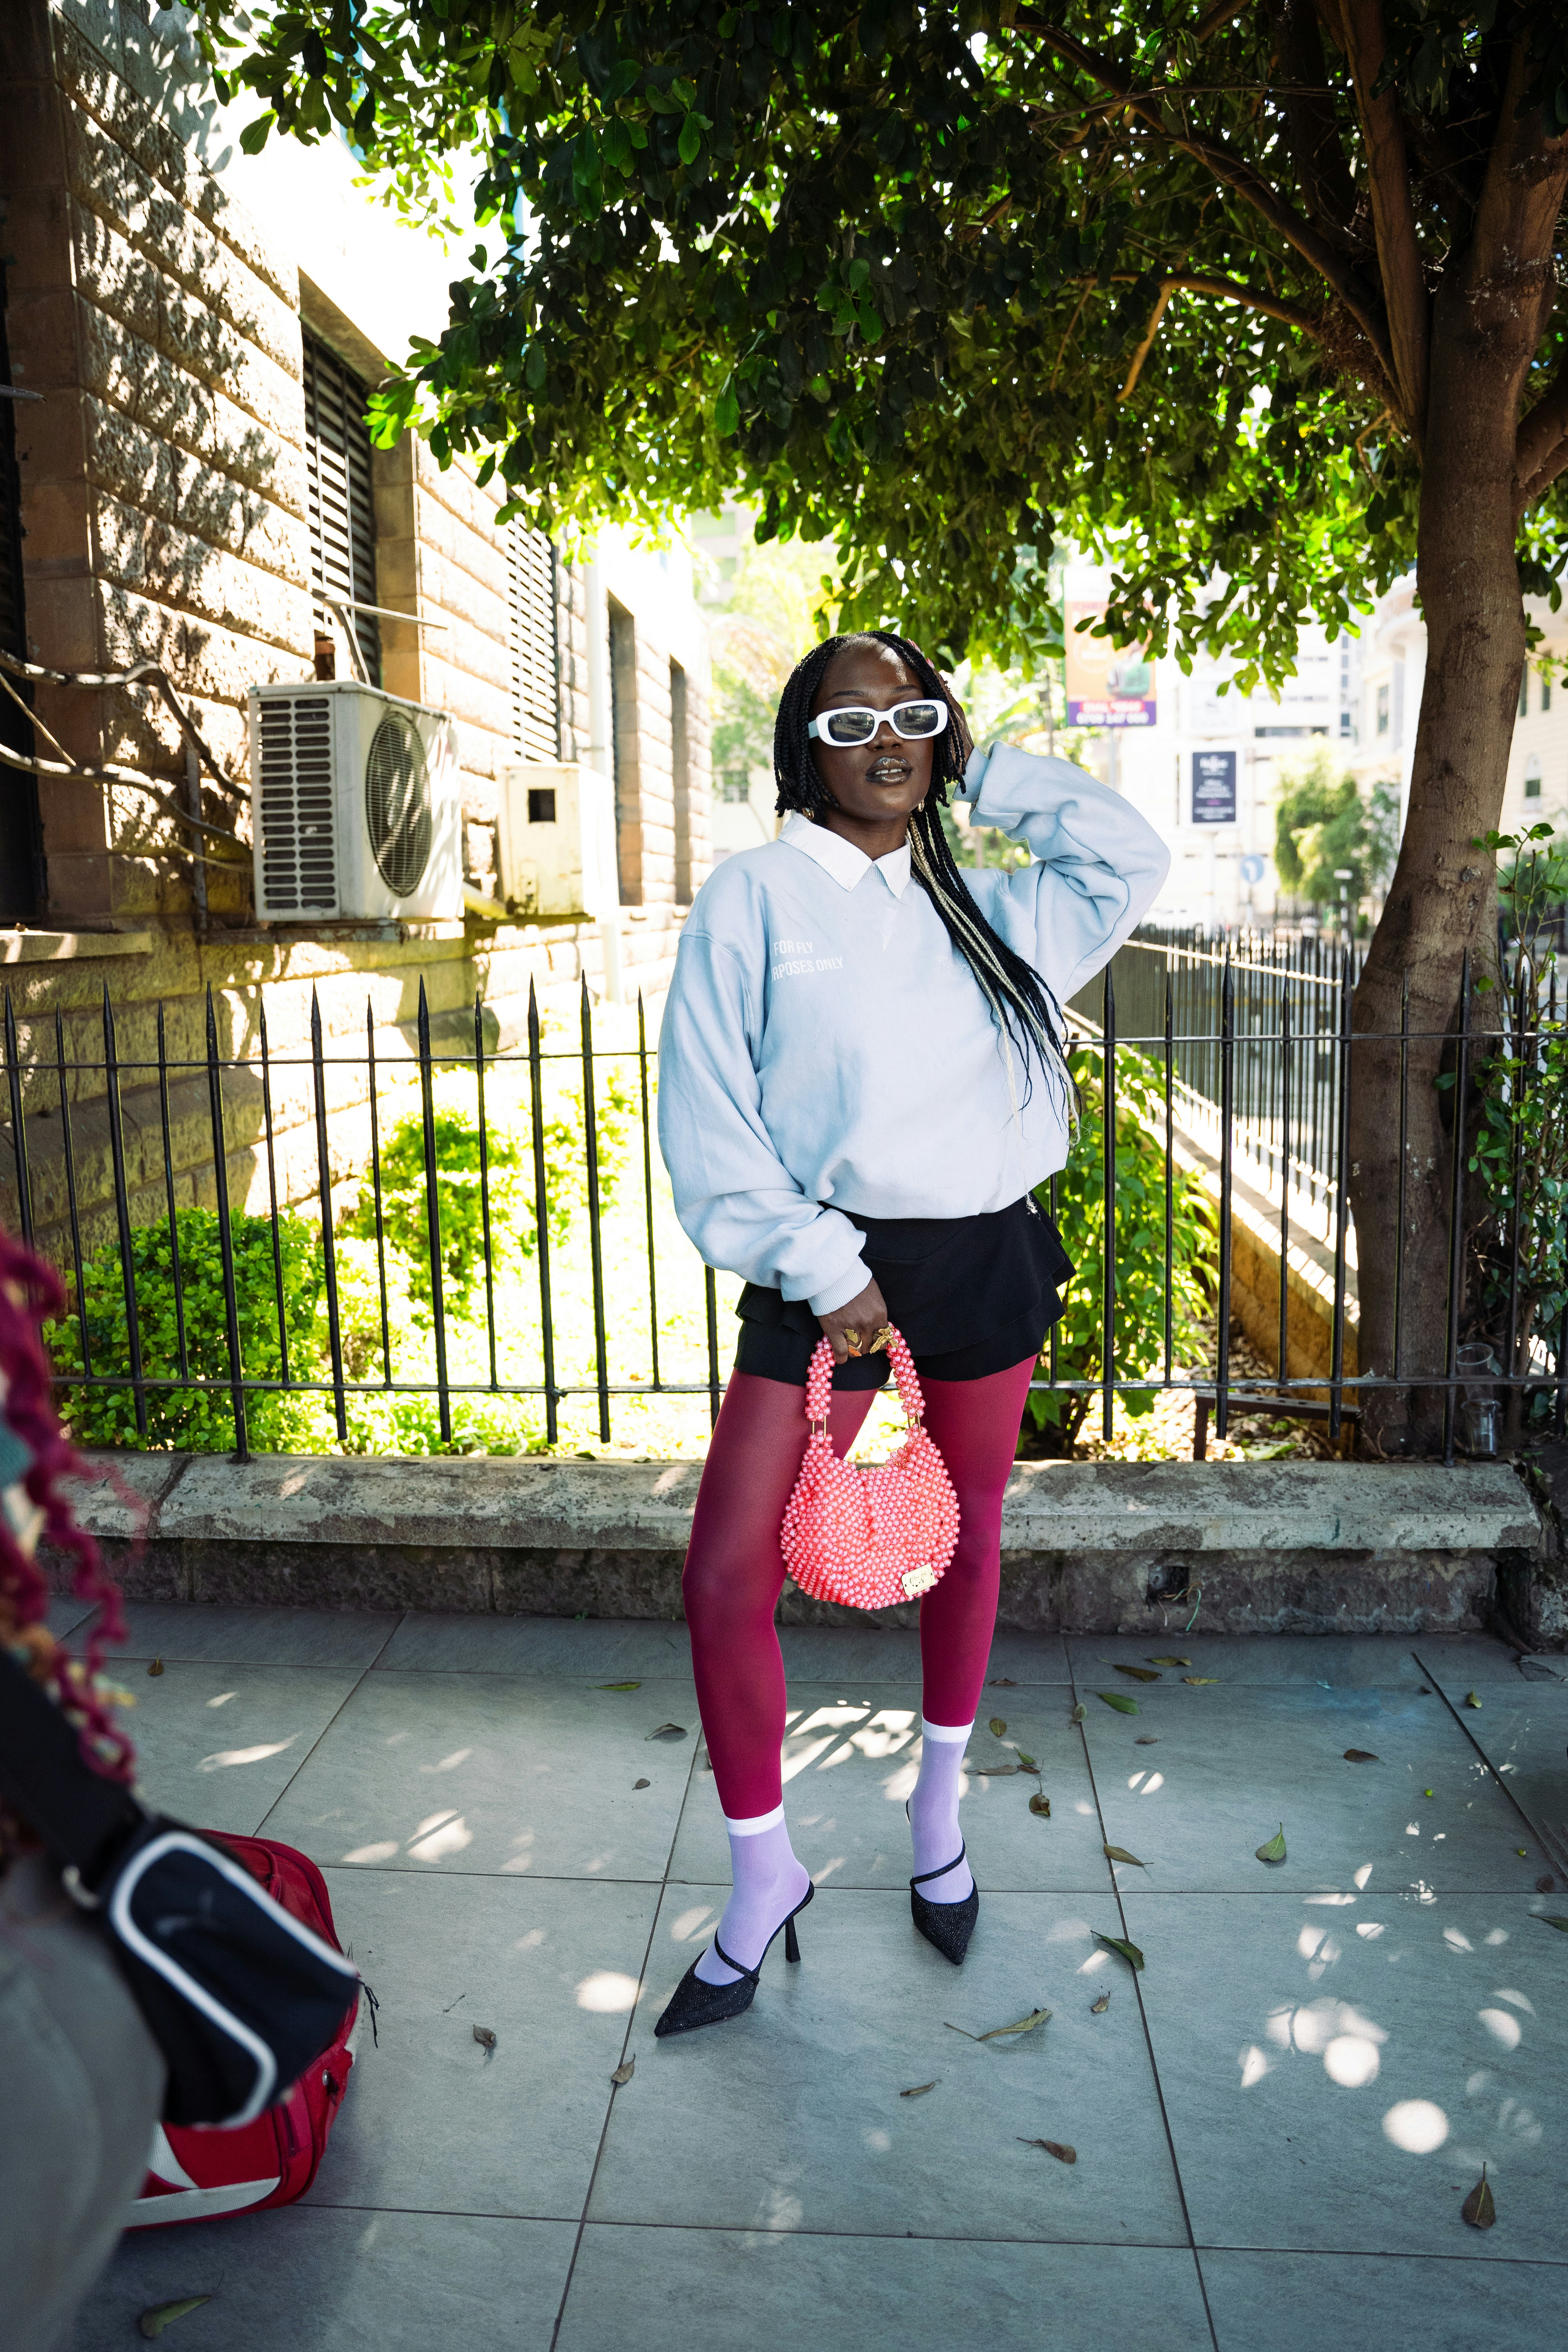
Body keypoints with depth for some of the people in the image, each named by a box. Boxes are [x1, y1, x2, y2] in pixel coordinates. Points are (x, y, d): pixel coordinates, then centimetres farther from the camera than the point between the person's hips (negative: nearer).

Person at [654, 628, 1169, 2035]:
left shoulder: (981, 904, 11)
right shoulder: (755, 897, -3)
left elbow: (1133, 860, 13)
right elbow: (709, 1116, -7)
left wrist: (985, 777, 9)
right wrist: (821, 1268, -14)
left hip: (988, 1258, 4)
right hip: (833, 1263, -4)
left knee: (969, 1541, 16)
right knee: (727, 1575, -10)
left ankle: (940, 1814, 41)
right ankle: (765, 1875, 14)